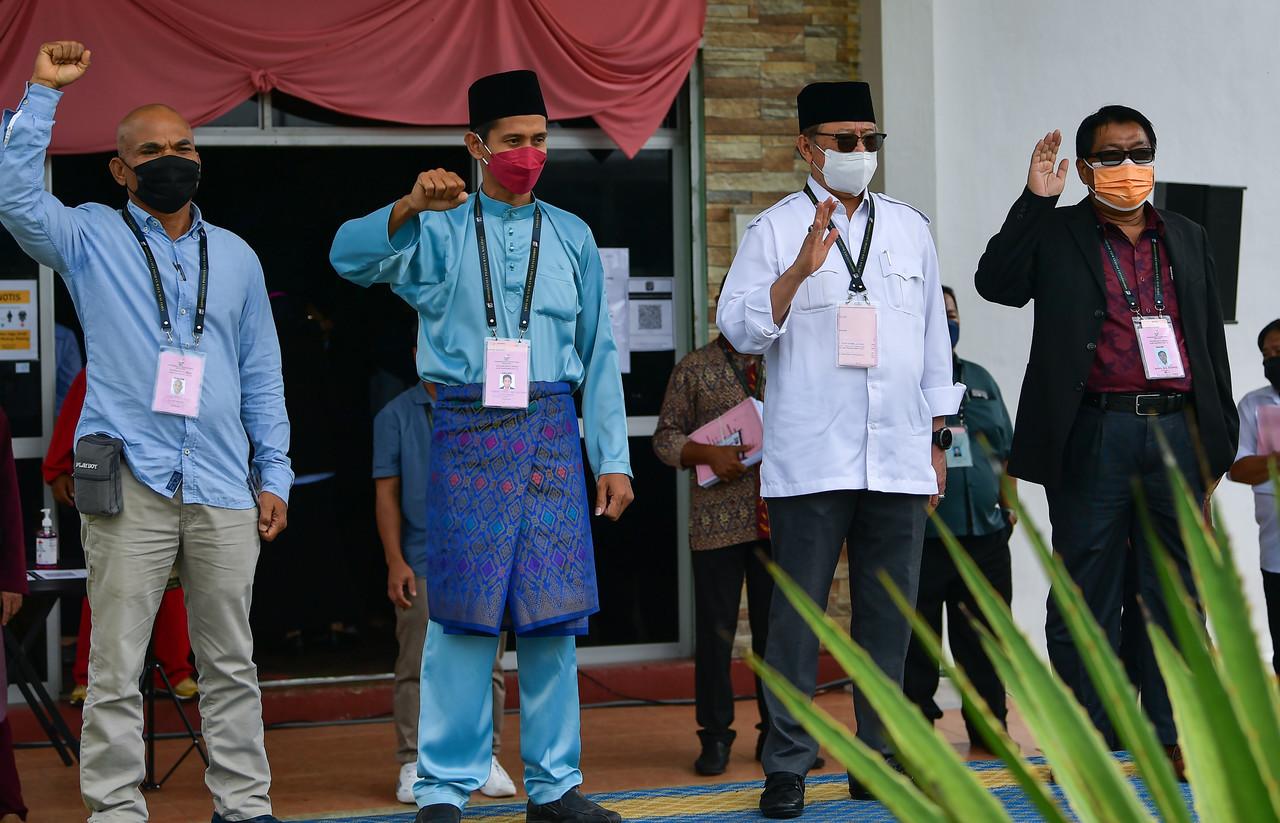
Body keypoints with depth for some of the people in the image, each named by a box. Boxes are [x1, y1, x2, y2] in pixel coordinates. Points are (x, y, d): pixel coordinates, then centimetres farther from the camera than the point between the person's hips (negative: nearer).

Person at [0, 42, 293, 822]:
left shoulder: (235, 256, 15)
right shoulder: (91, 239, 7)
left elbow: (262, 374, 16)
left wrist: (274, 473, 11)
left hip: (223, 492, 3)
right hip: (129, 486, -3)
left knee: (231, 662, 9)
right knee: (116, 667, -3)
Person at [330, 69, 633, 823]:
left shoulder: (571, 237, 13)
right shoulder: (440, 229, 5)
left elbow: (600, 355, 13)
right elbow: (351, 257, -12)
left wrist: (613, 459, 8)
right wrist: (410, 207, -30)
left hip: (551, 429, 3)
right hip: (468, 430, -3)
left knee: (555, 611, 3)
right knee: (464, 612, -4)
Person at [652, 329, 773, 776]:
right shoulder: (694, 368, 5)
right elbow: (666, 437, 3)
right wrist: (709, 453, -14)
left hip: (778, 519, 2)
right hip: (717, 521, -2)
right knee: (715, 628, 2)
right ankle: (715, 736, 11)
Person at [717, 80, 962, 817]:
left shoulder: (911, 228, 16)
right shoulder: (776, 230, 4)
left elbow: (934, 337, 18)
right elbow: (740, 329, -4)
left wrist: (939, 439, 15)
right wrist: (799, 271, -18)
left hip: (899, 459, 4)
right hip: (810, 459, -3)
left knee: (889, 614, 6)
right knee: (799, 612, -3)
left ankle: (880, 760, 14)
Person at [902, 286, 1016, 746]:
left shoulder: (980, 380, 18)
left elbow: (1005, 447, 20)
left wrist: (1010, 503, 13)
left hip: (984, 531, 5)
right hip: (920, 533, -5)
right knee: (918, 639, -1)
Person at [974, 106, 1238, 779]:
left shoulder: (1187, 239, 16)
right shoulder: (1055, 233, 5)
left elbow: (1211, 343, 17)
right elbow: (996, 284, -11)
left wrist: (1217, 442, 12)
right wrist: (1034, 200, -13)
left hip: (1177, 433, 3)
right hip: (1094, 438, -3)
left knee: (1174, 594, 6)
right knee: (1086, 592, 1)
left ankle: (1171, 736, 13)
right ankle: (1088, 741, 8)